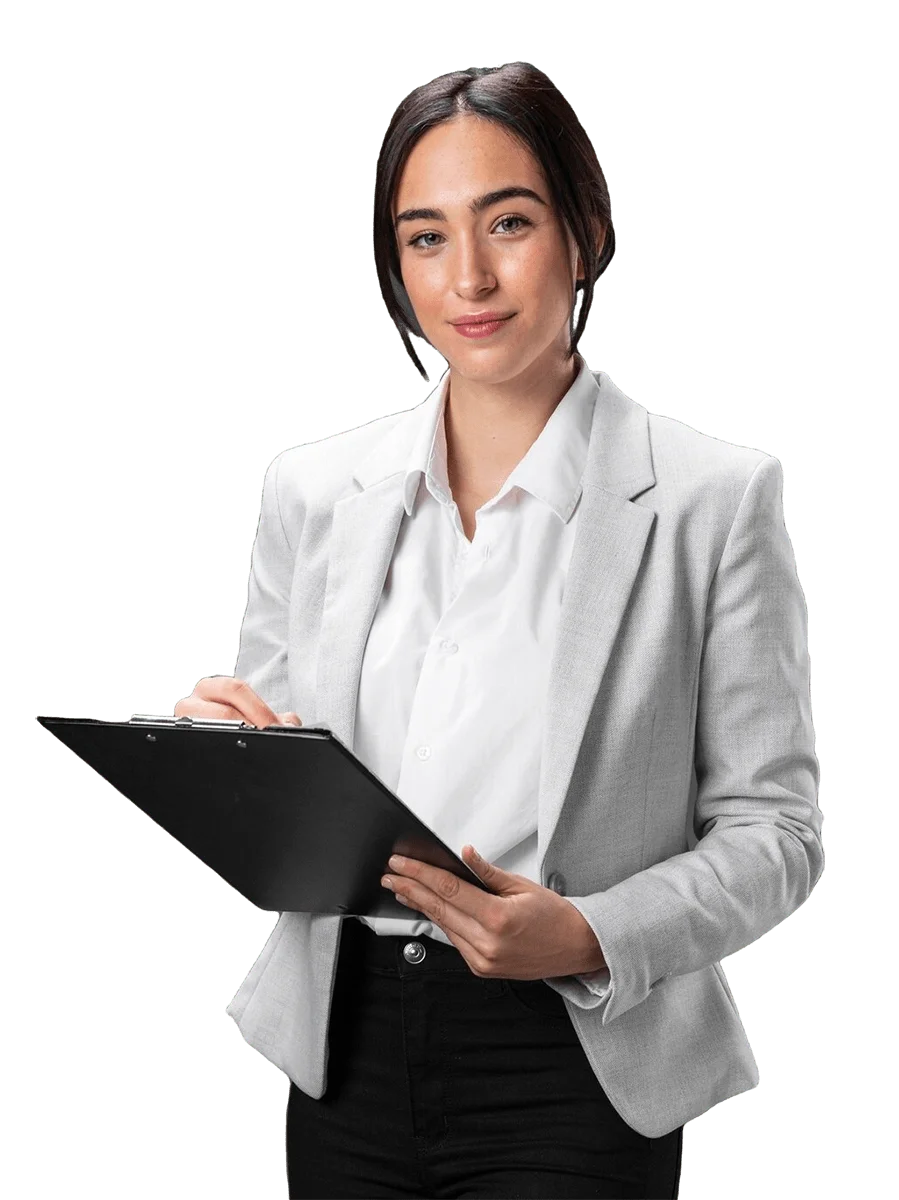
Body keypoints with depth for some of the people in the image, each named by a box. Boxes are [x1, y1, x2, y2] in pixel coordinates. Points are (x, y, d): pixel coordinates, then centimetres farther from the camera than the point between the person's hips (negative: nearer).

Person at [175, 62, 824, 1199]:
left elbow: (773, 829, -5)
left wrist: (587, 937, -20)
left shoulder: (715, 497, -6)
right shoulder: (312, 490, 6)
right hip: (344, 1058, 4)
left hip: (570, 1074, -3)